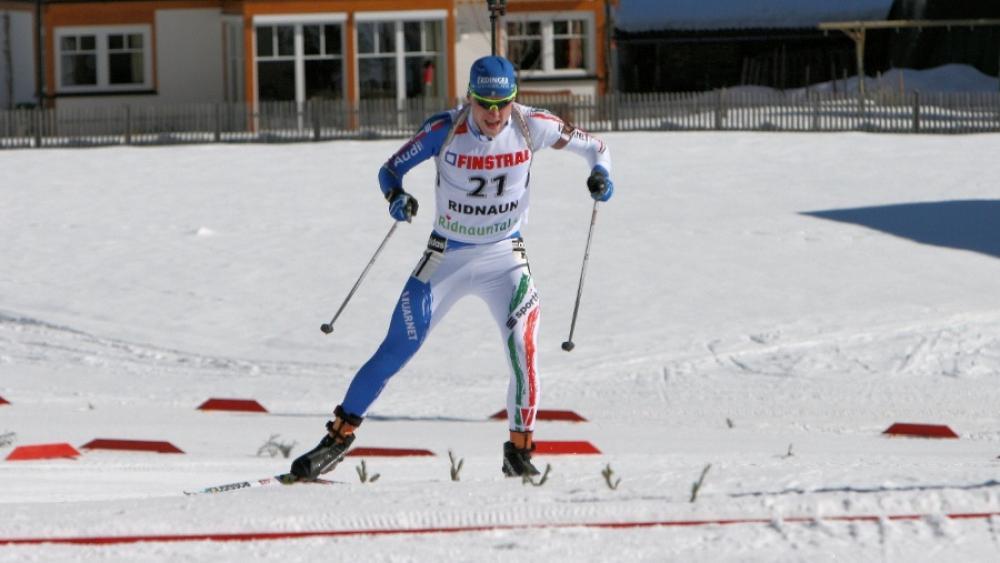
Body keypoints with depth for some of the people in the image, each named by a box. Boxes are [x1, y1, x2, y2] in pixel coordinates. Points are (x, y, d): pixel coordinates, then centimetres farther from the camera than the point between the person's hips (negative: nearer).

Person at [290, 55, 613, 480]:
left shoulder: (531, 126, -14)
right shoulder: (444, 130, -17)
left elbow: (593, 146, -1)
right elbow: (391, 169, -7)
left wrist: (600, 172, -23)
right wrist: (396, 197, -29)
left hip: (505, 258, 1)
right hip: (446, 257, 0)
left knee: (522, 347, -19)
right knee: (397, 351, -3)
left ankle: (520, 452, -3)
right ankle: (340, 436, 11)